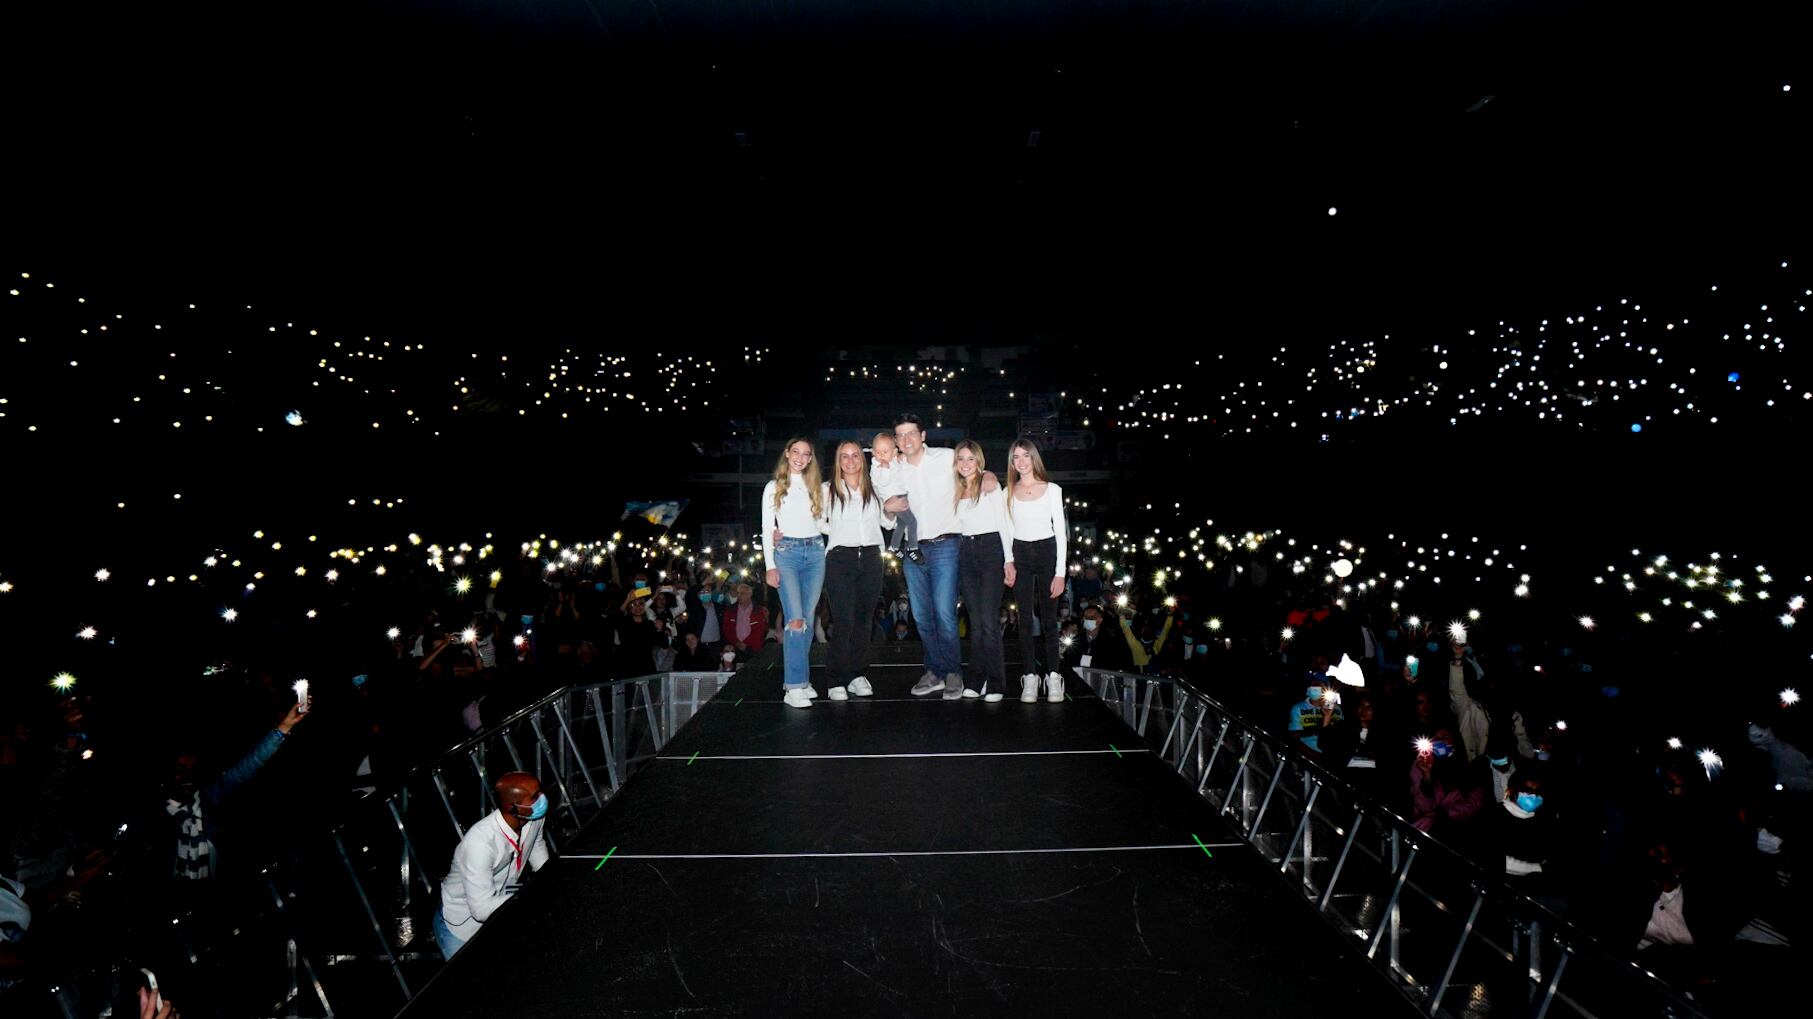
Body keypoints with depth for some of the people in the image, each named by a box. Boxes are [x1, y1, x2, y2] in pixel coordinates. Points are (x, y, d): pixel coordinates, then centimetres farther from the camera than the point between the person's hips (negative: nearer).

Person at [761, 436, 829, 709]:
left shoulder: (818, 488, 15)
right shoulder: (773, 487, 7)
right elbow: (767, 529, 3)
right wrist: (770, 566, -5)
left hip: (815, 552, 3)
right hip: (786, 553, -3)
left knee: (808, 620, 4)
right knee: (795, 620, -14)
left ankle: (800, 679, 13)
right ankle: (794, 686, -12)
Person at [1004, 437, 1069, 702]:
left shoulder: (1052, 489, -1)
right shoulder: (1009, 492, 6)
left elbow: (1061, 532, -2)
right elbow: (1008, 531, 9)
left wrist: (1060, 572, -7)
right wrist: (1008, 562, -4)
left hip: (1047, 553, -2)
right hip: (1020, 556, 2)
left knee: (1048, 618, 1)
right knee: (1025, 620, 2)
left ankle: (1053, 676, 9)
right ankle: (1030, 678, 6)